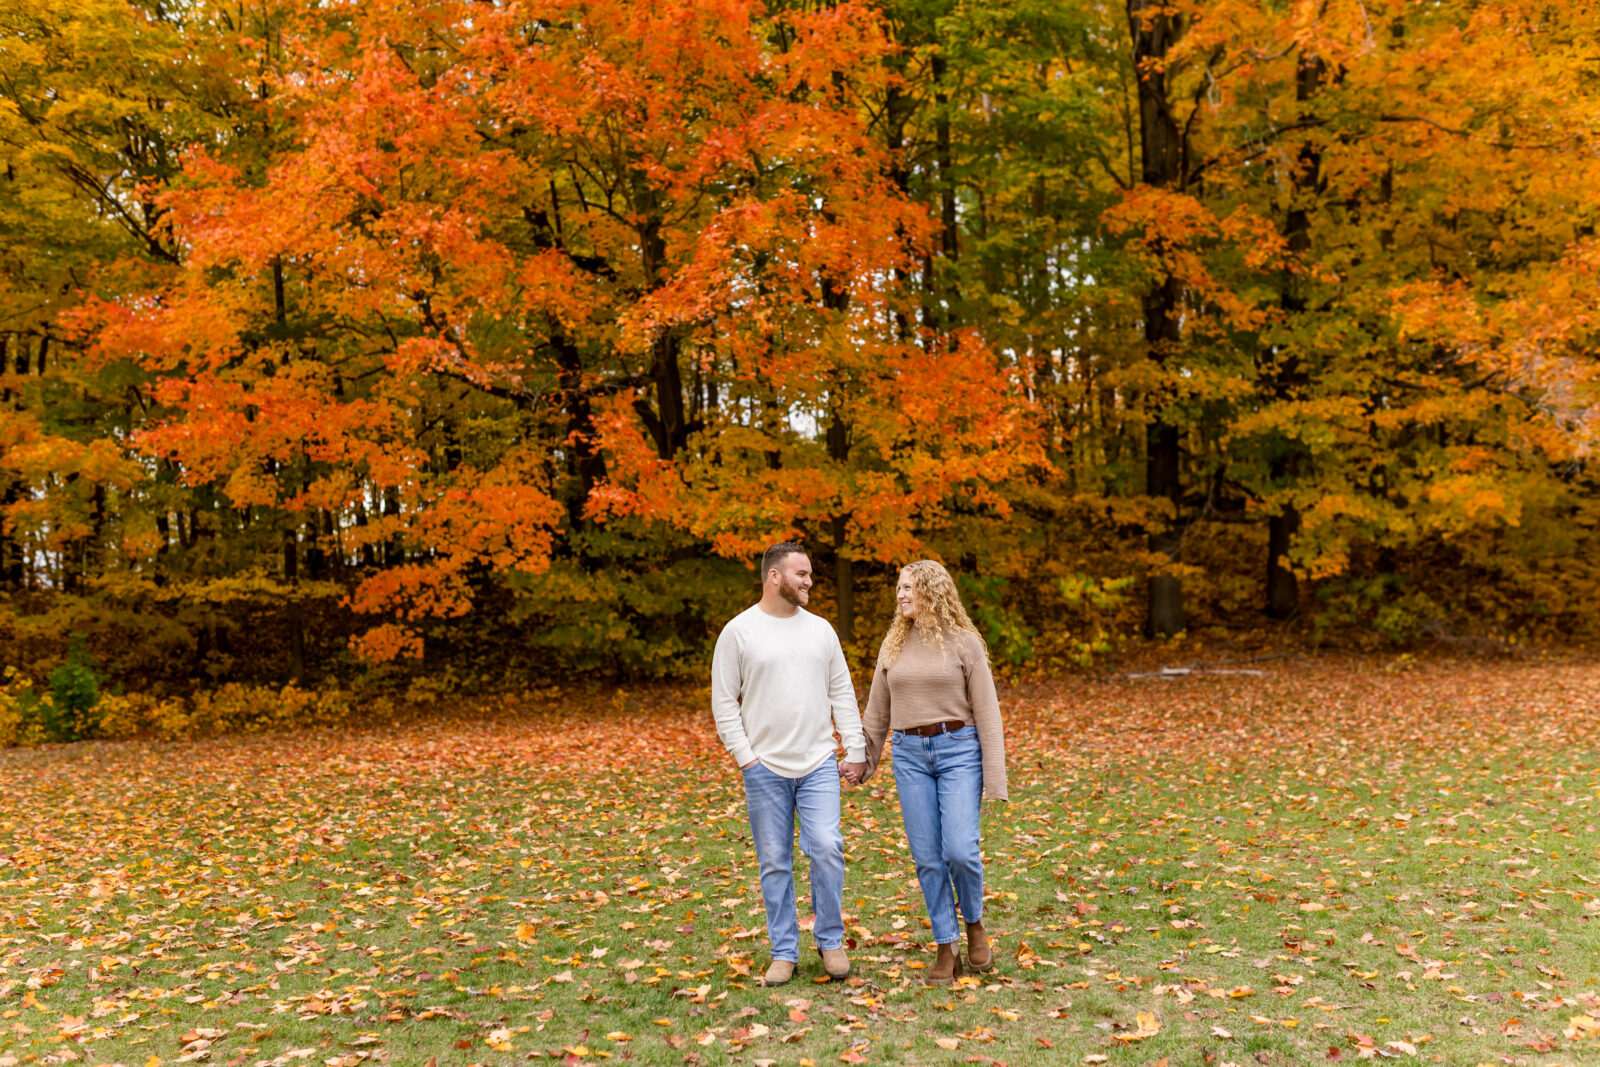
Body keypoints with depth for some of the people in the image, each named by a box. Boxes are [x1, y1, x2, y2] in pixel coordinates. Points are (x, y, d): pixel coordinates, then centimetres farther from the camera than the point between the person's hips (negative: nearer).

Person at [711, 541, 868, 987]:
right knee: (774, 863, 5)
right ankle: (784, 952, 20)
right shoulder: (739, 631, -2)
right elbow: (724, 703, -1)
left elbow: (842, 694, 11)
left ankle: (831, 941, 12)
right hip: (765, 768, -2)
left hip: (818, 765, 2)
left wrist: (856, 751, 5)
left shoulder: (820, 629, 8)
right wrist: (745, 757, -7)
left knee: (827, 849, -8)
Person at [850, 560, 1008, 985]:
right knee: (927, 857, 3)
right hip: (909, 754, 3)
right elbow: (877, 710, 16)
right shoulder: (893, 645, 9)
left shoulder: (964, 642, -2)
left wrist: (994, 775, -6)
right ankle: (946, 949, 15)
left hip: (958, 750, -3)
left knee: (960, 849, -12)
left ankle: (974, 924, 17)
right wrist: (862, 761, 15)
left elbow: (986, 710, -2)